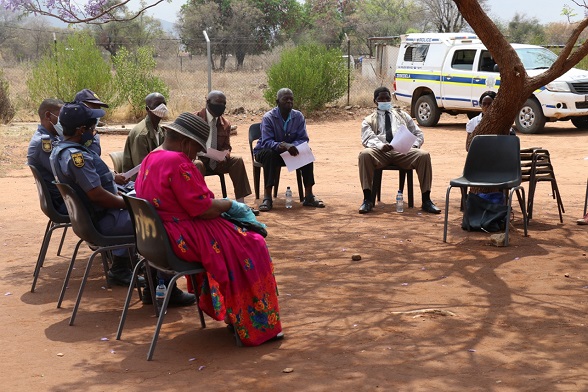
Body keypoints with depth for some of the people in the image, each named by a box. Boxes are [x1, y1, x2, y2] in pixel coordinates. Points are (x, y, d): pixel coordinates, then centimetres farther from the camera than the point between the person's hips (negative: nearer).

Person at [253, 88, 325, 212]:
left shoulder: (298, 116, -5)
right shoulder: (268, 118, -18)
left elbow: (303, 139, -10)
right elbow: (266, 142, -27)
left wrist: (291, 146, -32)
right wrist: (283, 145, -46)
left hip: (289, 151, 3)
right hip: (266, 152, -3)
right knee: (270, 153, -38)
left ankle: (308, 196, -20)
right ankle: (267, 198, -40)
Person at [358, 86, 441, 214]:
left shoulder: (402, 115, 30)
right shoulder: (369, 120, 21)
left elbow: (418, 134, 24)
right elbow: (368, 139, 2)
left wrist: (414, 145, 0)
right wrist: (381, 146, -22)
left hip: (403, 151, 2)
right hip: (380, 152, -2)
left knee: (424, 155, -29)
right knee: (365, 154, -35)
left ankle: (426, 201, -24)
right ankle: (368, 200, -31)